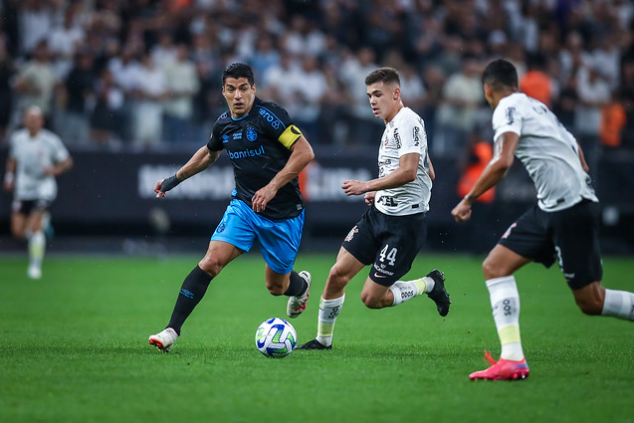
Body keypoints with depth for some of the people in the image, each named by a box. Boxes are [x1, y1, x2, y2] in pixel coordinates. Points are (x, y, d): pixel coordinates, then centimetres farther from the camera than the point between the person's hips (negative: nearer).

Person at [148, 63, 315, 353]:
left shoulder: (268, 115, -15)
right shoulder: (224, 124, 4)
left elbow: (305, 152, -18)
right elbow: (209, 153, 27)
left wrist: (273, 187, -24)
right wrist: (176, 178, 30)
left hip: (284, 213, -4)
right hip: (243, 205, 4)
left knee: (276, 287, 9)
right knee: (211, 261, -18)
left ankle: (301, 284, 48)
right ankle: (172, 330, -18)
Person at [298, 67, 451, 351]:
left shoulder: (407, 121, -14)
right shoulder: (392, 126, 17)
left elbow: (408, 171, -26)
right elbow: (428, 173, 25)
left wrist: (367, 186, -23)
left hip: (404, 222, -9)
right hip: (379, 214, 9)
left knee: (371, 299, -7)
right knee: (338, 274, 1)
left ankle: (429, 285, 14)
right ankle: (323, 339, 15)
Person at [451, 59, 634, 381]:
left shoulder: (508, 109, -6)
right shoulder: (537, 107, 21)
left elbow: (502, 162, -21)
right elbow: (579, 159, 22)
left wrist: (468, 200, -12)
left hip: (571, 206, -9)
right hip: (549, 209, 9)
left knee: (590, 301, -8)